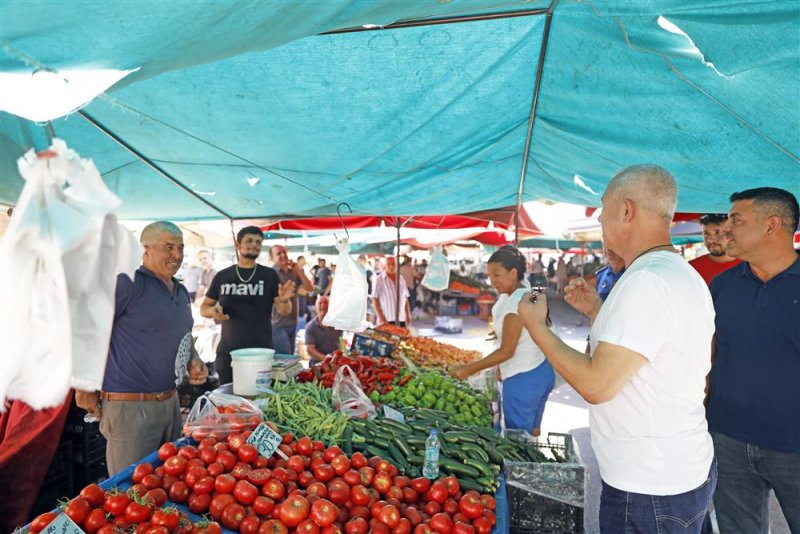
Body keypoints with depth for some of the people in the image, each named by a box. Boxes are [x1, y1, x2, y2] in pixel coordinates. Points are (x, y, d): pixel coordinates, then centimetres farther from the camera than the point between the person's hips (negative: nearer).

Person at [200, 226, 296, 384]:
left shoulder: (269, 275, 1)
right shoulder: (222, 276, 6)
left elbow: (284, 311, -1)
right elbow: (204, 308, 11)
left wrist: (284, 300, -23)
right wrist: (213, 311, -11)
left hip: (261, 352, -1)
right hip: (228, 352, 2)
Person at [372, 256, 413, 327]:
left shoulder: (401, 279, 12)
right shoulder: (379, 280, -2)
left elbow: (405, 298, 16)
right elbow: (375, 300, -5)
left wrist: (408, 315, 10)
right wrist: (380, 316, -11)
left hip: (401, 319, 4)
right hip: (386, 320, -4)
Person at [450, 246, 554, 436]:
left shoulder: (514, 302, -19)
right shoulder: (529, 295, 8)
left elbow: (506, 351, -20)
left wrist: (468, 369, -16)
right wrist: (503, 368, 15)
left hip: (523, 379, -9)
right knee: (532, 433, 19)